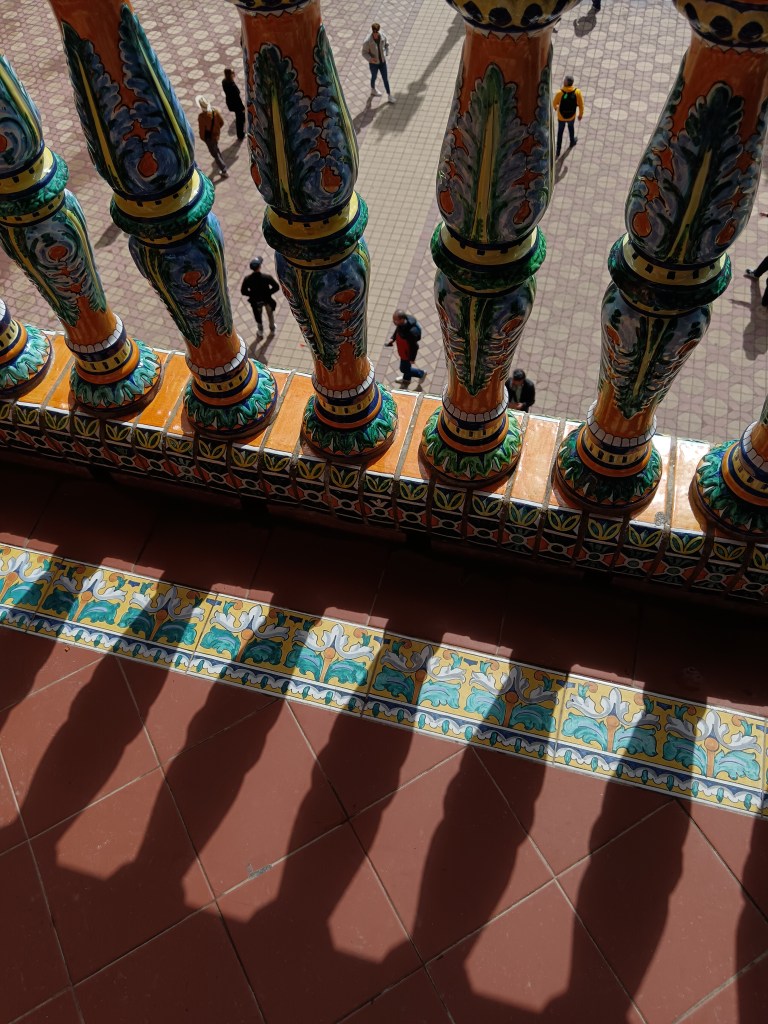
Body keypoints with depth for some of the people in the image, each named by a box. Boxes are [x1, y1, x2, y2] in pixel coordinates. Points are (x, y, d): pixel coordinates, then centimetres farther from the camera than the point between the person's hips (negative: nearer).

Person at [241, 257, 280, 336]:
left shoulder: (247, 279, -29)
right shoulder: (266, 277, -32)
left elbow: (243, 291, -18)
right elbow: (276, 287, -22)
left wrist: (252, 294, -2)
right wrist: (268, 292, -7)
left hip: (255, 301, 1)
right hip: (267, 299, -1)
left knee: (257, 315, 30)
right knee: (270, 314, 30)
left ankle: (260, 331, 51)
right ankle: (272, 329, 52)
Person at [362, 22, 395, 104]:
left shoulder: (383, 36, -16)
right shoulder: (368, 41, -28)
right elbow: (364, 53, -17)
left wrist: (386, 54, -2)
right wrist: (370, 59, -35)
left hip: (383, 61, 3)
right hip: (374, 63, -3)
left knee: (385, 78, 10)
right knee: (374, 77, 23)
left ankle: (389, 95, 26)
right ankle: (373, 90, 53)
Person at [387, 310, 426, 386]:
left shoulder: (411, 332, -44)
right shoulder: (402, 322, -22)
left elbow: (414, 346, -28)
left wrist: (412, 359, -16)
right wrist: (392, 338, -6)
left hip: (407, 353, -7)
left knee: (404, 368, 18)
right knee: (406, 365, 32)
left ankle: (421, 373, 42)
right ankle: (406, 379, 61)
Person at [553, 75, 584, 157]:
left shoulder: (560, 93, -31)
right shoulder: (577, 92, -25)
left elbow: (555, 103, -12)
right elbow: (581, 104, -14)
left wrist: (556, 107, 14)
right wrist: (581, 114, 5)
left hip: (561, 116, -2)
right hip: (571, 116, 2)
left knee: (560, 132, 21)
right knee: (571, 127, 34)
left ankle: (558, 150, 30)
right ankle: (572, 141, 57)